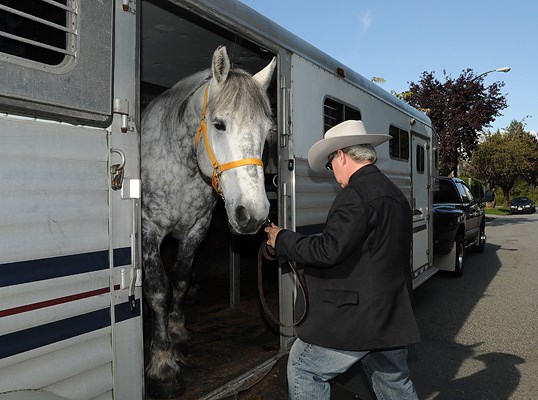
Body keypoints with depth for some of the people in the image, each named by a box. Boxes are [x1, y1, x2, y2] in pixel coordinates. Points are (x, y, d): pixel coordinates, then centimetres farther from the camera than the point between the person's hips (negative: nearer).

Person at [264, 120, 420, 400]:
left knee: (303, 370, 8)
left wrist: (281, 240, -9)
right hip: (393, 317, 10)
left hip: (356, 318, -9)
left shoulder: (356, 194, -18)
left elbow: (328, 250, -23)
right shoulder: (395, 194, 12)